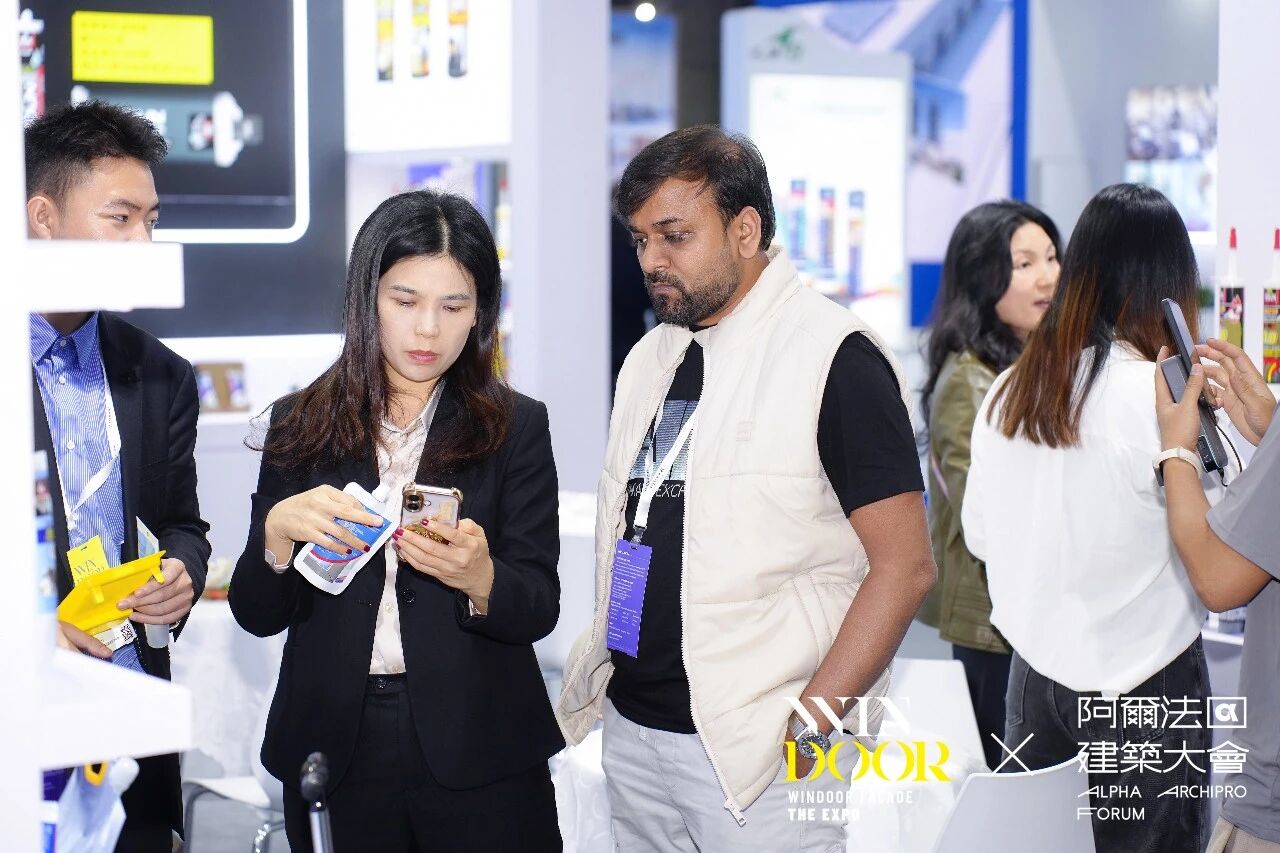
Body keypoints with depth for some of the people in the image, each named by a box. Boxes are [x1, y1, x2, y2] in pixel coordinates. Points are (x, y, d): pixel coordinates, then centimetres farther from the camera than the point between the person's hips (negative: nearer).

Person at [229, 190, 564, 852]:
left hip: (476, 754, -1)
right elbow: (256, 615, 2)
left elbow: (539, 610, -4)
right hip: (333, 749, 1)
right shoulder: (300, 425, 4)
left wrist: (479, 579, -25)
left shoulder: (516, 426, 1)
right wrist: (279, 531, -17)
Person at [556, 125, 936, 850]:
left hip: (755, 752, -6)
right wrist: (603, 676, 9)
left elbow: (906, 565, -14)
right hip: (631, 727, 7)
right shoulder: (650, 360, 12)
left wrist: (807, 727, -19)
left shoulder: (833, 357, -10)